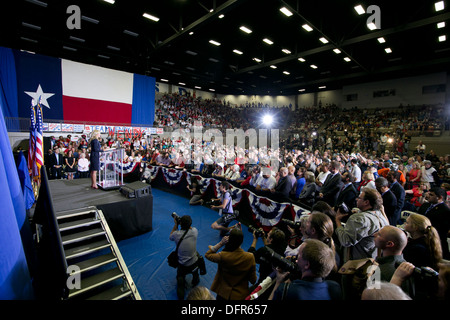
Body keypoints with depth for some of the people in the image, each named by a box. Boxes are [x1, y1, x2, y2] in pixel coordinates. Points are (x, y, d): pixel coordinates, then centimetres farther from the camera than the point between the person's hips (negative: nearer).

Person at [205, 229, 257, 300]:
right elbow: (253, 280, -11)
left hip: (223, 294, 0)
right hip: (241, 295, 1)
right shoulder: (250, 257, -23)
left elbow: (207, 255, -7)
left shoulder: (223, 256, -27)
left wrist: (220, 244, -18)